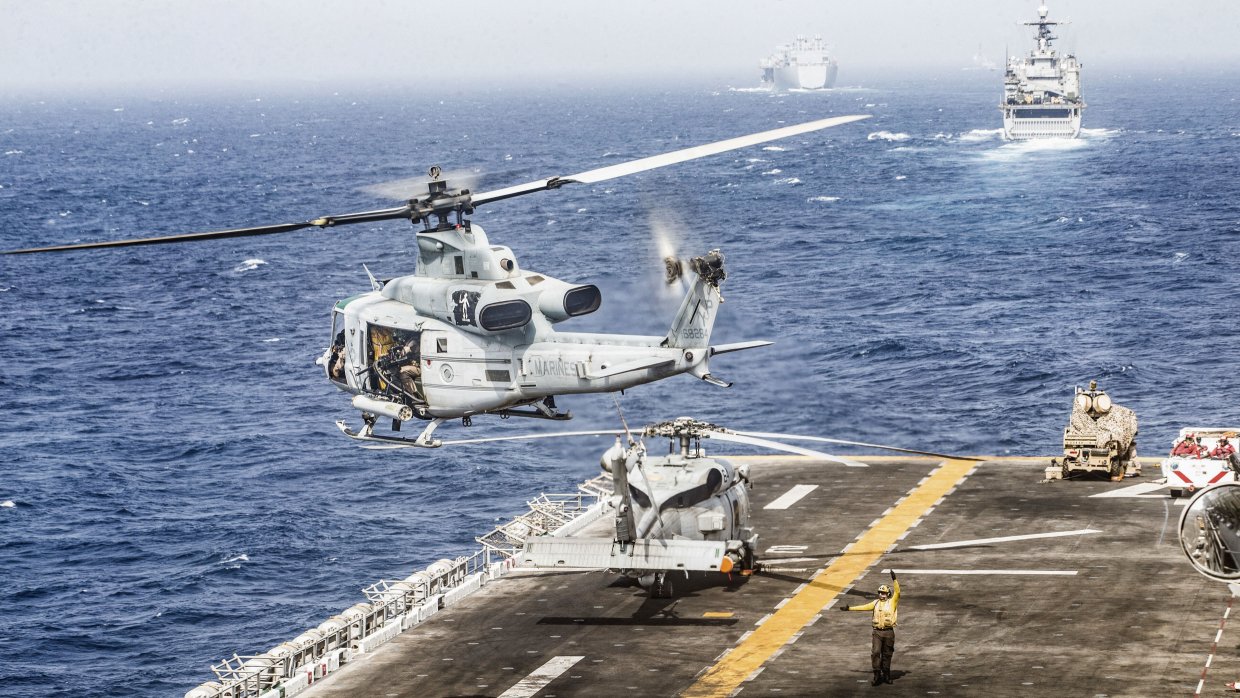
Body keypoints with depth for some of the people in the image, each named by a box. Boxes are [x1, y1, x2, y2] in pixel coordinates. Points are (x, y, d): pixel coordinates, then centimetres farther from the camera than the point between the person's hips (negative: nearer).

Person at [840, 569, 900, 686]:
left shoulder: (892, 602, 1)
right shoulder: (876, 603, 12)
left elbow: (897, 592, -14)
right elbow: (864, 607, 17)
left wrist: (894, 579, -25)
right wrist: (849, 608, 17)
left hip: (888, 632, -2)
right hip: (877, 632, 2)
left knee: (887, 654, 7)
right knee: (875, 653, -10)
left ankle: (886, 676, 19)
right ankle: (877, 676, -7)